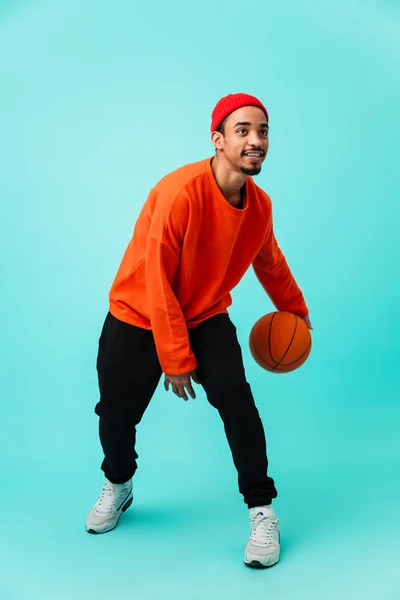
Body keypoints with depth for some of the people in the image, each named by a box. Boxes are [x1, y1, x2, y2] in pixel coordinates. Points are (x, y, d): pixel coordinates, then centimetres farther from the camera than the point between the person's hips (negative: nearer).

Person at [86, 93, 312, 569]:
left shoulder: (260, 204, -8)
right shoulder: (181, 191, -28)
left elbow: (270, 262, 13)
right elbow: (156, 283, -24)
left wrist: (295, 310, 25)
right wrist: (175, 358, -20)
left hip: (206, 318, 3)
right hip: (138, 317, -3)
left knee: (235, 398, -17)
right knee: (116, 413, 4)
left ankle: (262, 512, 1)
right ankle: (118, 487, 38)